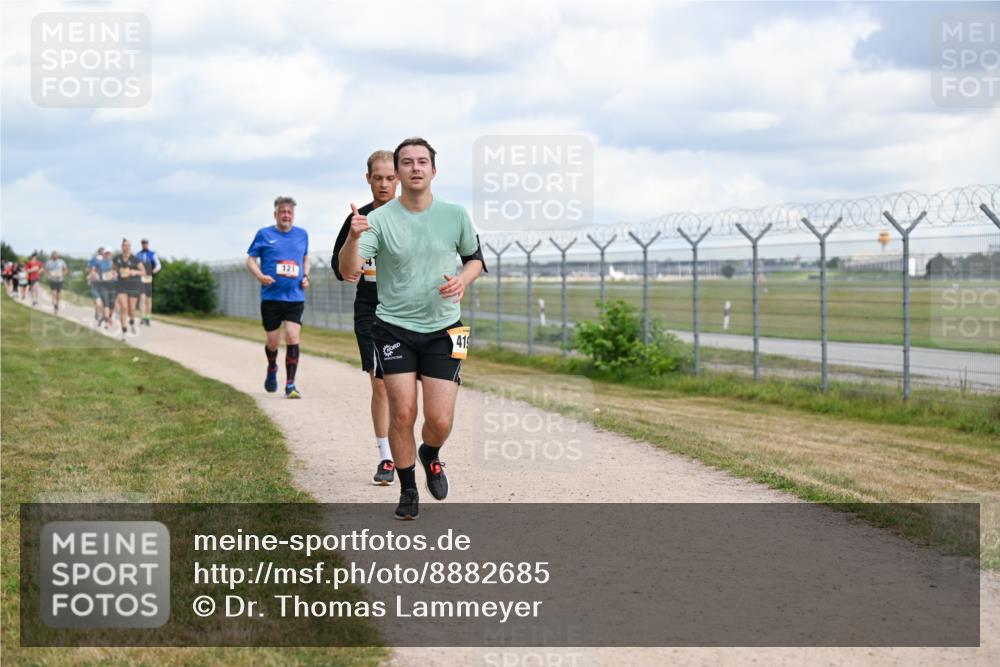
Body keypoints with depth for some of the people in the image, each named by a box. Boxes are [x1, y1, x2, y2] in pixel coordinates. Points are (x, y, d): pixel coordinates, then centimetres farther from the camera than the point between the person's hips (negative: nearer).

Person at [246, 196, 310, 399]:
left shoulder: (302, 234, 10)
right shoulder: (264, 234, 2)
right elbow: (251, 259, 5)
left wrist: (306, 276, 6)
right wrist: (260, 275, -15)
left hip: (295, 297, 1)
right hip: (271, 297, -1)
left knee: (293, 338, -13)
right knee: (273, 341, 5)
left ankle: (290, 385, -9)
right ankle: (272, 369, 39)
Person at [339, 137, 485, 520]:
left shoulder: (455, 215, 0)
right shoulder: (379, 219, -7)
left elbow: (475, 258, 15)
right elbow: (348, 270, -16)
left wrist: (462, 280, -8)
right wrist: (353, 237, -36)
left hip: (443, 330, 1)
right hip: (393, 327, -1)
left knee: (440, 420, -6)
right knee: (402, 413, -6)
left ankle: (430, 456, 29)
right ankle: (407, 491, 14)